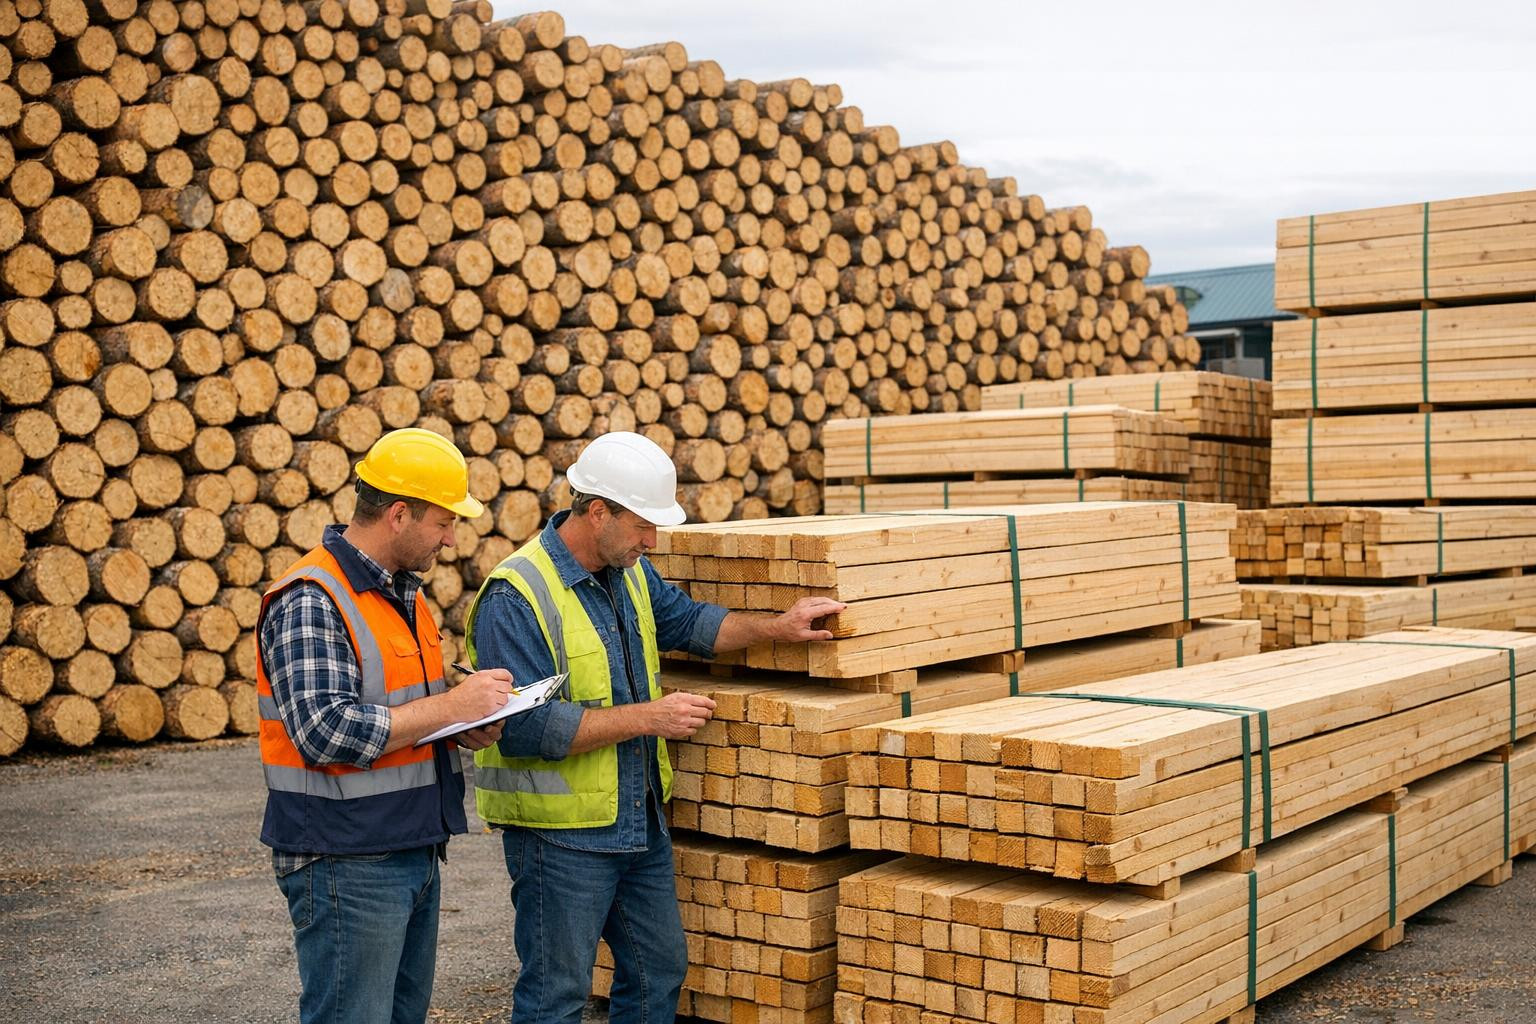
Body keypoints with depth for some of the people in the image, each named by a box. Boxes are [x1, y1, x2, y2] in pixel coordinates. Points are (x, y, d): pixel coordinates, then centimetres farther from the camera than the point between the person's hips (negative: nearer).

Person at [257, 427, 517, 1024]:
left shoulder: (404, 590, 12)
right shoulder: (310, 601, -18)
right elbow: (325, 732, -27)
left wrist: (467, 727, 2)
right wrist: (450, 706, -22)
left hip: (416, 853, 9)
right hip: (346, 863, -9)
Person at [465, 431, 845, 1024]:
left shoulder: (630, 573, 6)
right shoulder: (516, 597, -21)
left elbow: (686, 621, 24)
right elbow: (527, 727, -27)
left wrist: (778, 627, 11)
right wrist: (647, 717, -24)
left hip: (641, 822, 8)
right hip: (560, 834, -8)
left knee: (660, 971, 18)